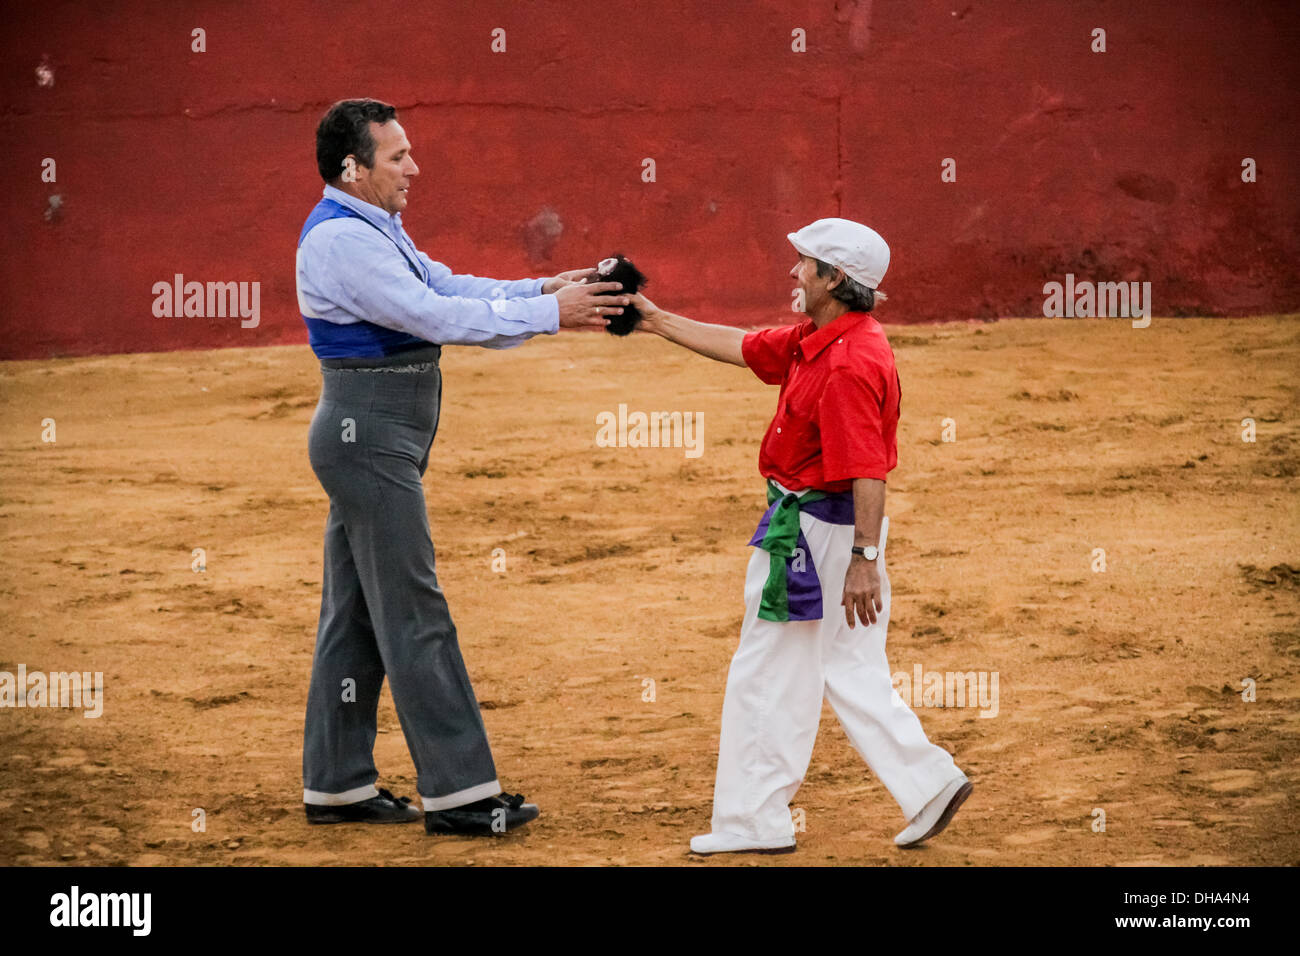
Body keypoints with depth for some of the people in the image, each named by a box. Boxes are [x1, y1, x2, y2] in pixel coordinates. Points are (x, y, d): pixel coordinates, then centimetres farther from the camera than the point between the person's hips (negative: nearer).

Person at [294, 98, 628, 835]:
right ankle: (459, 792, -6)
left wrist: (543, 289, -2)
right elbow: (435, 316, -23)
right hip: (371, 435, -10)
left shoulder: (376, 229, 15)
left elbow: (450, 288, 12)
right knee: (414, 615, -8)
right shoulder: (340, 239, -18)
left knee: (356, 612, 13)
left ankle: (338, 786, 18)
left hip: (371, 440, 10)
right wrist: (549, 313, -20)